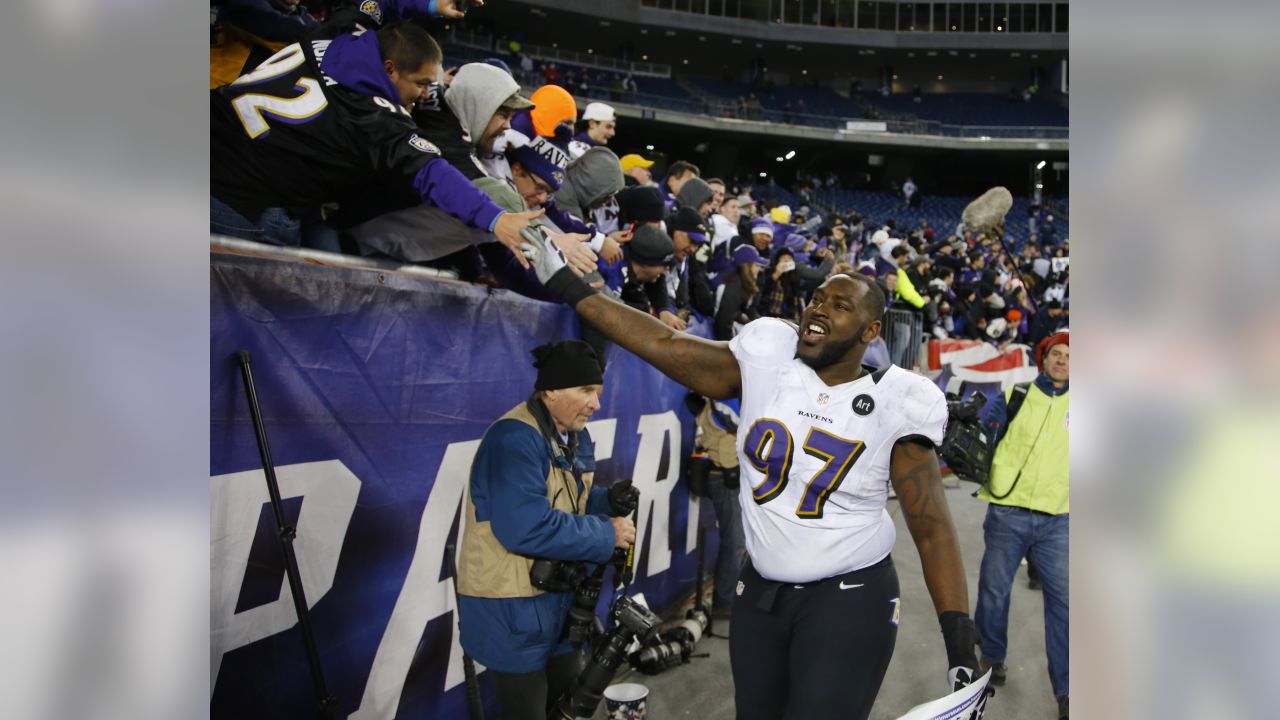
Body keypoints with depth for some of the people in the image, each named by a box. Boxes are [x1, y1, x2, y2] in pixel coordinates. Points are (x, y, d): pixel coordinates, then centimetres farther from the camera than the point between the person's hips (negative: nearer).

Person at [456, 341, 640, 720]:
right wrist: (607, 534, -23)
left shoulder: (563, 436, 9)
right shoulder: (514, 439, -24)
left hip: (555, 600, 10)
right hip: (511, 610, -10)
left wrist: (608, 501, -3)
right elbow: (527, 528, -34)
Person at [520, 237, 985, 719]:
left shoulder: (895, 403, -11)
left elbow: (933, 530, -9)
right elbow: (665, 345, -1)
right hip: (760, 590, 4)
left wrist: (960, 639, -15)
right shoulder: (768, 358, -6)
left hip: (849, 597, -3)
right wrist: (571, 290, 2)